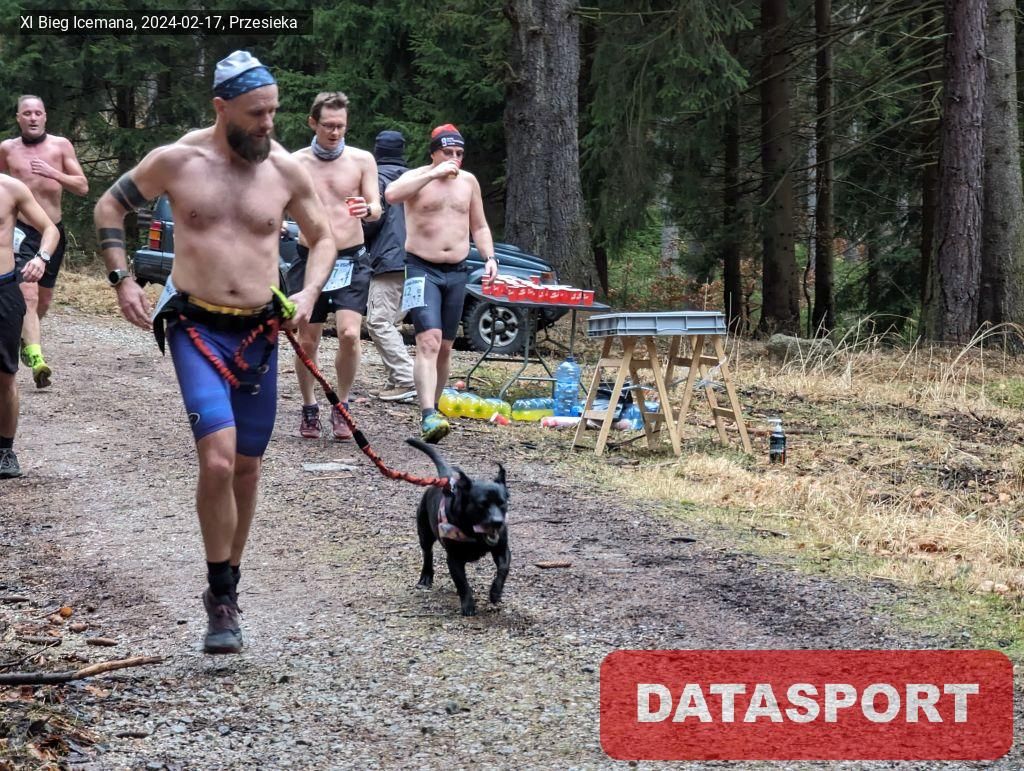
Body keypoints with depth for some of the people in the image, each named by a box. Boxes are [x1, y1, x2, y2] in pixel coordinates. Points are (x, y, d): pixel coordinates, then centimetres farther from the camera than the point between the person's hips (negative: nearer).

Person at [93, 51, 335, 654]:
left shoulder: (286, 170, 1)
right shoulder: (176, 161, -5)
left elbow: (323, 237, 16)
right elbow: (111, 207, 9)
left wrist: (309, 292, -1)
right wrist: (122, 278, -2)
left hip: (260, 333, 3)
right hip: (197, 328, -3)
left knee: (247, 467, 11)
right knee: (218, 458, -19)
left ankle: (228, 584, 29)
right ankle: (222, 598, -7)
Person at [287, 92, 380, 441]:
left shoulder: (362, 160, 0)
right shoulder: (296, 163, 0)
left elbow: (376, 209, -4)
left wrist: (368, 210, -28)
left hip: (352, 260, -1)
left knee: (349, 334, -16)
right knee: (307, 340, 4)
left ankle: (341, 408, 1)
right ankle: (309, 409, 21)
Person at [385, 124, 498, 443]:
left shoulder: (468, 181, 12)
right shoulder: (417, 177, -5)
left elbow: (479, 227, 21)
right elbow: (391, 194, -29)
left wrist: (490, 257, 5)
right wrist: (434, 174, -30)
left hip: (456, 272, 6)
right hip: (422, 270, -6)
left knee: (445, 347, 11)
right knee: (428, 342, -20)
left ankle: (432, 409, 25)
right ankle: (428, 416, -30)